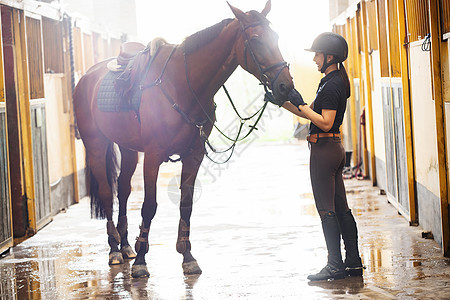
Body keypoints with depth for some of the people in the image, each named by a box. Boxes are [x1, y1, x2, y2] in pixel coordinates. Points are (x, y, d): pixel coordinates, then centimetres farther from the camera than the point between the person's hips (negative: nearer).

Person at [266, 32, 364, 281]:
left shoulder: (332, 85, -16)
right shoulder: (334, 81, 15)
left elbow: (325, 123, -23)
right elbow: (311, 113, 20)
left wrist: (300, 104, -19)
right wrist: (282, 102, 15)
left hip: (324, 149, -10)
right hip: (334, 148, 10)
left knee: (326, 209, -5)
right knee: (341, 208, 12)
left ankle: (336, 265, -1)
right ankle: (353, 262, 15)